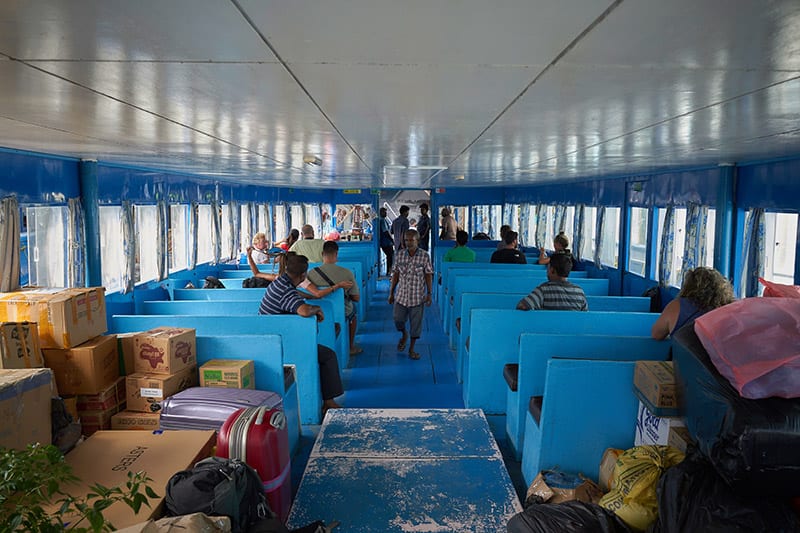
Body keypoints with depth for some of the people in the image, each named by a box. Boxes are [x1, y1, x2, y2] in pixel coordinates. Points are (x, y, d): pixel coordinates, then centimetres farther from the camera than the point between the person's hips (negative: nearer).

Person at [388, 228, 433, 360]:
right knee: (397, 319, 3)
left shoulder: (424, 257, -7)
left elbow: (428, 275, -1)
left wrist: (429, 293, -6)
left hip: (417, 296, -2)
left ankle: (411, 349, 23)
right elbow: (395, 274, 6)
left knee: (416, 323, 5)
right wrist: (391, 292, 8)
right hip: (401, 295, 2)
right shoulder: (400, 254, 0)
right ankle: (404, 335, 38)